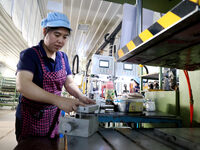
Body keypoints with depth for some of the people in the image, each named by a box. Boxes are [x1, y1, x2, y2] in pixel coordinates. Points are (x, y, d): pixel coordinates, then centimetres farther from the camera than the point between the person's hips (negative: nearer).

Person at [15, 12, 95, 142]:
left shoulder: (63, 57, 2)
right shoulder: (30, 54, -16)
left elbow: (69, 83, 1)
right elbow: (22, 85, -31)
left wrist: (81, 96, -19)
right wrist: (57, 100, -43)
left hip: (54, 117, 6)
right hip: (31, 119, -5)